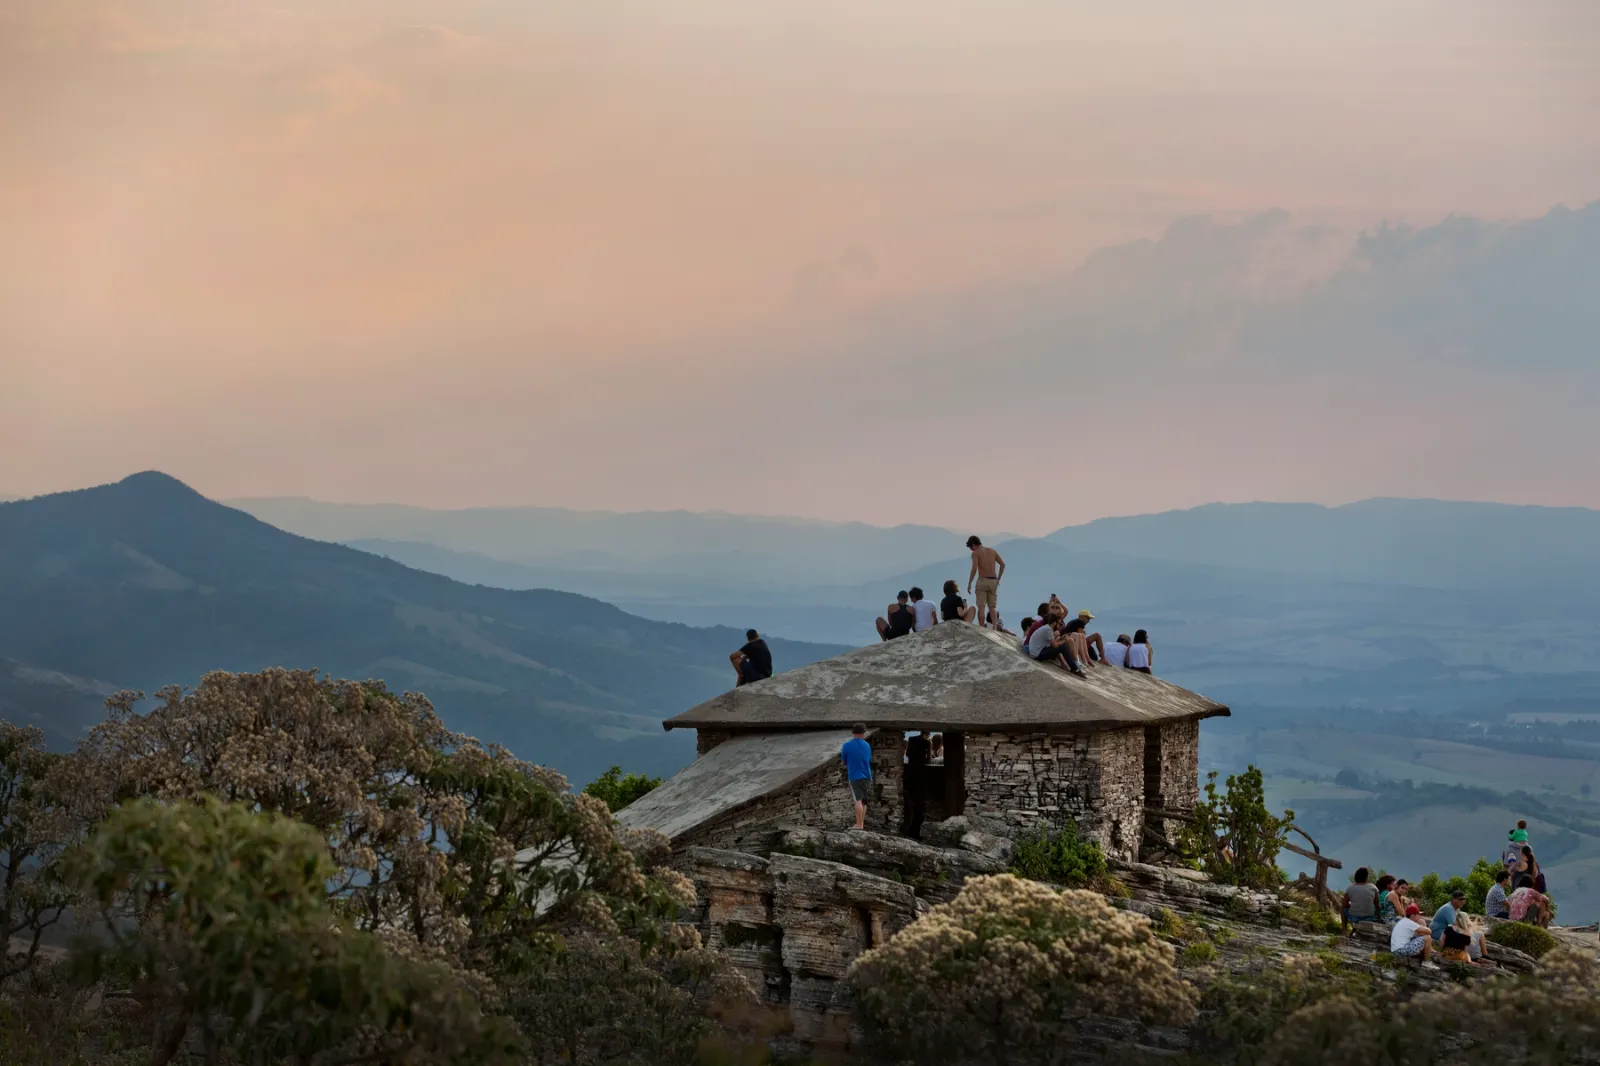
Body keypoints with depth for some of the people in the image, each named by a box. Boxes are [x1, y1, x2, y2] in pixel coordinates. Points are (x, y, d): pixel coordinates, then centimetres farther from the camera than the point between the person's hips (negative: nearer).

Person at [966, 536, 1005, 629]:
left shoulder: (975, 553, -4)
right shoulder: (992, 551, 13)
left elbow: (974, 569, -16)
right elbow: (1002, 564, 8)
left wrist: (969, 583, -11)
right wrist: (998, 579, 14)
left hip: (982, 581, -5)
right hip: (993, 581, 5)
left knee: (981, 607, -2)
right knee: (992, 607, 8)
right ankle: (995, 628, -9)